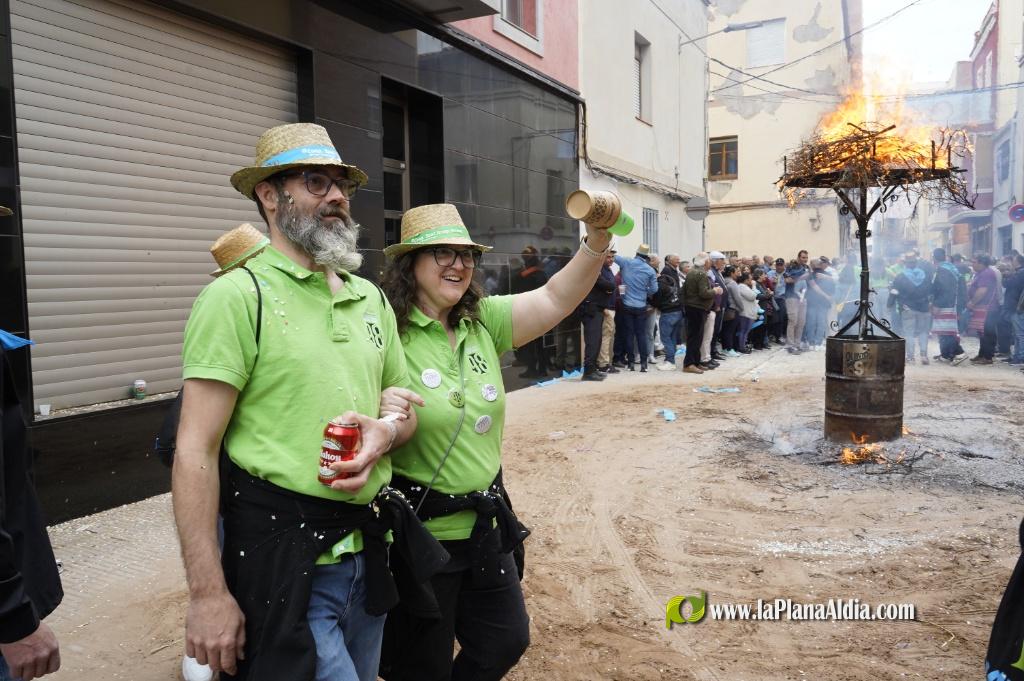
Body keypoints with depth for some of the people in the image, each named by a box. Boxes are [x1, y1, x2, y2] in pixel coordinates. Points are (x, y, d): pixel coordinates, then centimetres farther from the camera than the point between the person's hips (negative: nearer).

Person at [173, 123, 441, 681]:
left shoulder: (370, 298, 9)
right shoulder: (237, 296, -11)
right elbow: (196, 452, -14)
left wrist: (384, 434, -8)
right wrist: (208, 593, -18)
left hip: (369, 549, 7)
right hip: (282, 558, -6)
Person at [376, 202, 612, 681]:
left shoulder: (484, 322, 2)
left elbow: (555, 300, -2)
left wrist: (597, 240, -16)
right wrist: (380, 416, -36)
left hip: (486, 525, 6)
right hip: (419, 532, -6)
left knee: (506, 642, 22)